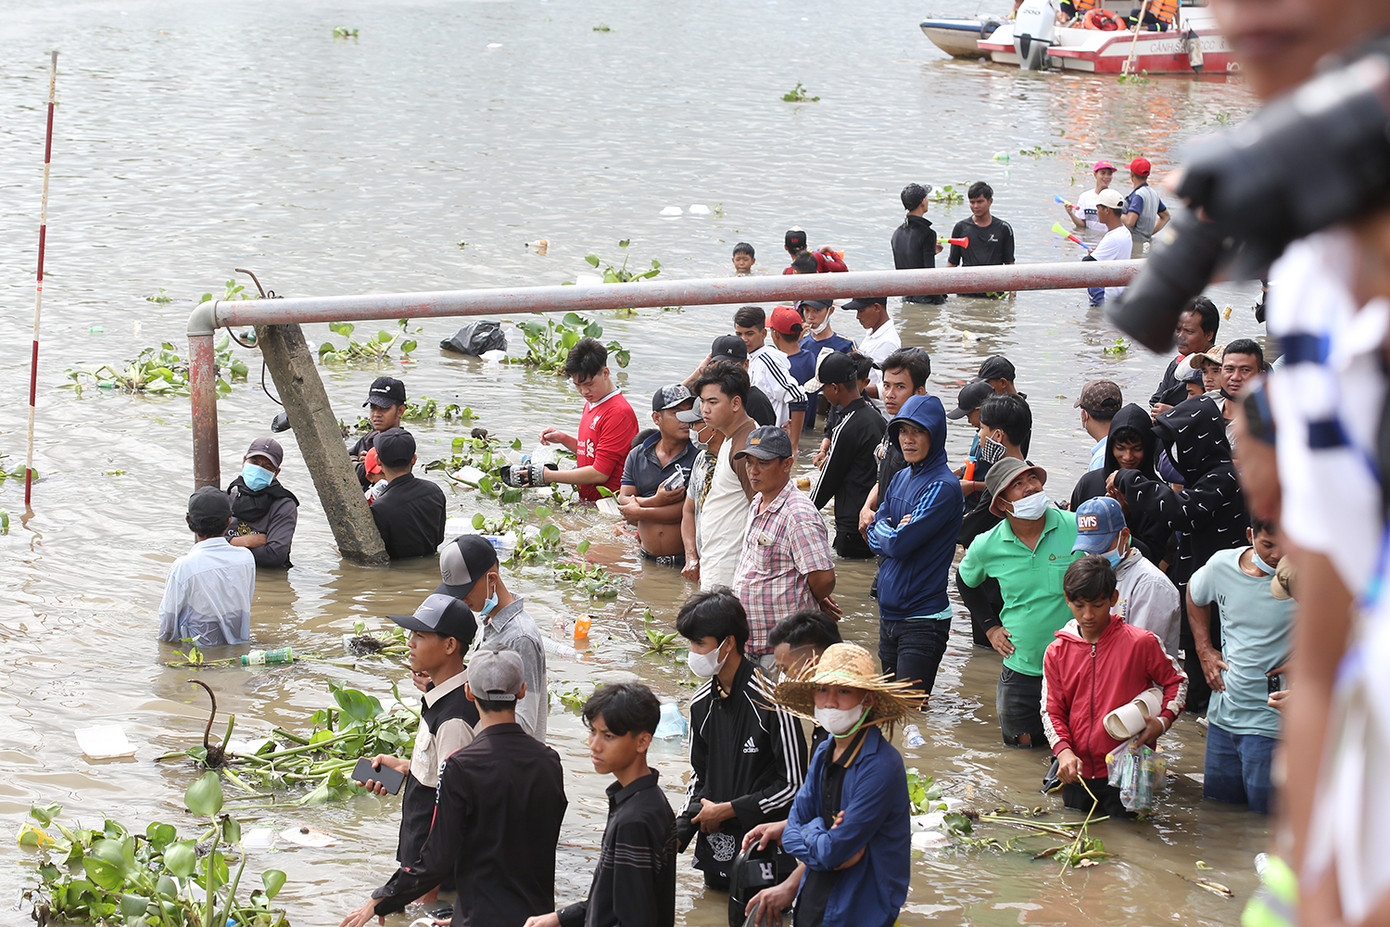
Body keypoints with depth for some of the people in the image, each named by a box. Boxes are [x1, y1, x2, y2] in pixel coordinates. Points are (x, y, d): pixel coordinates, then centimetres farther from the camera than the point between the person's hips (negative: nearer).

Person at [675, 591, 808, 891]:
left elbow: (794, 785, -15)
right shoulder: (702, 703, 4)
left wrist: (726, 810, -12)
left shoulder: (771, 701, -18)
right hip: (716, 842, 6)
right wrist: (678, 833, -2)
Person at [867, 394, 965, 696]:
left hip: (923, 618, -8)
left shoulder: (943, 487, -15)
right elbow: (874, 539, 8)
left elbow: (899, 544, -20)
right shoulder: (901, 479, 11)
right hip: (888, 612, 8)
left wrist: (883, 531, 0)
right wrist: (894, 532, -10)